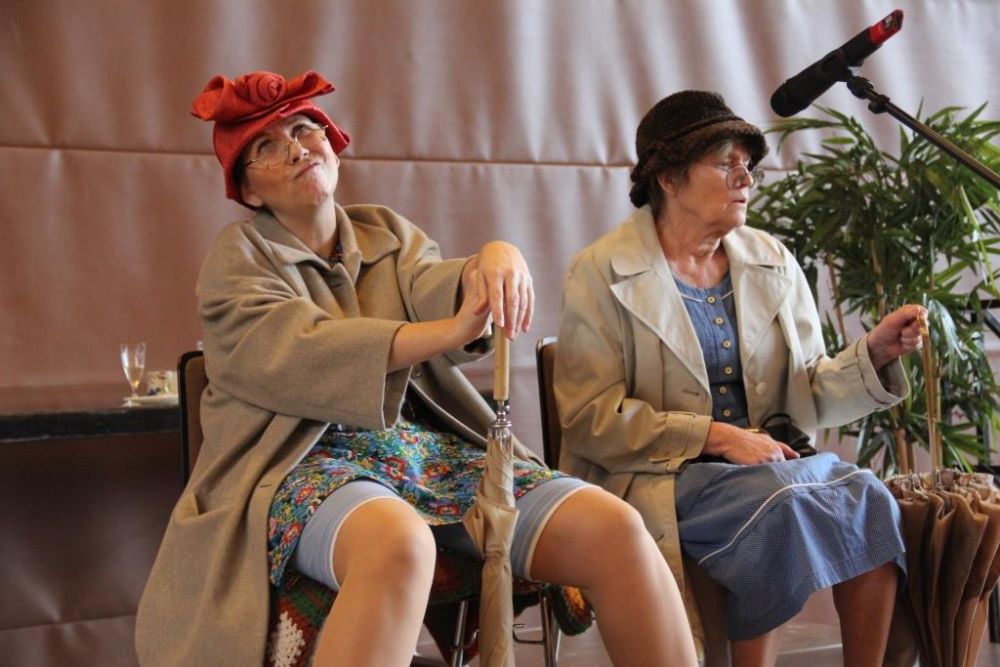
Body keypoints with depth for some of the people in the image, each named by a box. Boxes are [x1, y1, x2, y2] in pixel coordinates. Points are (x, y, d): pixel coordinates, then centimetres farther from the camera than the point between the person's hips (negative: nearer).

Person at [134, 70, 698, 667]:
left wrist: (493, 261, -28)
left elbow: (437, 288, -3)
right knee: (397, 543, -41)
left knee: (614, 527, -20)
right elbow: (296, 356, -12)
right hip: (308, 461, -4)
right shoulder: (240, 256, 6)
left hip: (433, 449, 4)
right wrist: (452, 330, -25)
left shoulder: (391, 234, 19)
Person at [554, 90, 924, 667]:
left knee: (868, 496, -23)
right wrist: (717, 437, -17)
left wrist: (874, 353, -9)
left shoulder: (773, 262, 11)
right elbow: (592, 417, -10)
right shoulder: (603, 271, -3)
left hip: (767, 463, 5)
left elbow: (807, 397, 10)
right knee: (779, 499, -32)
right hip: (654, 478, -4)